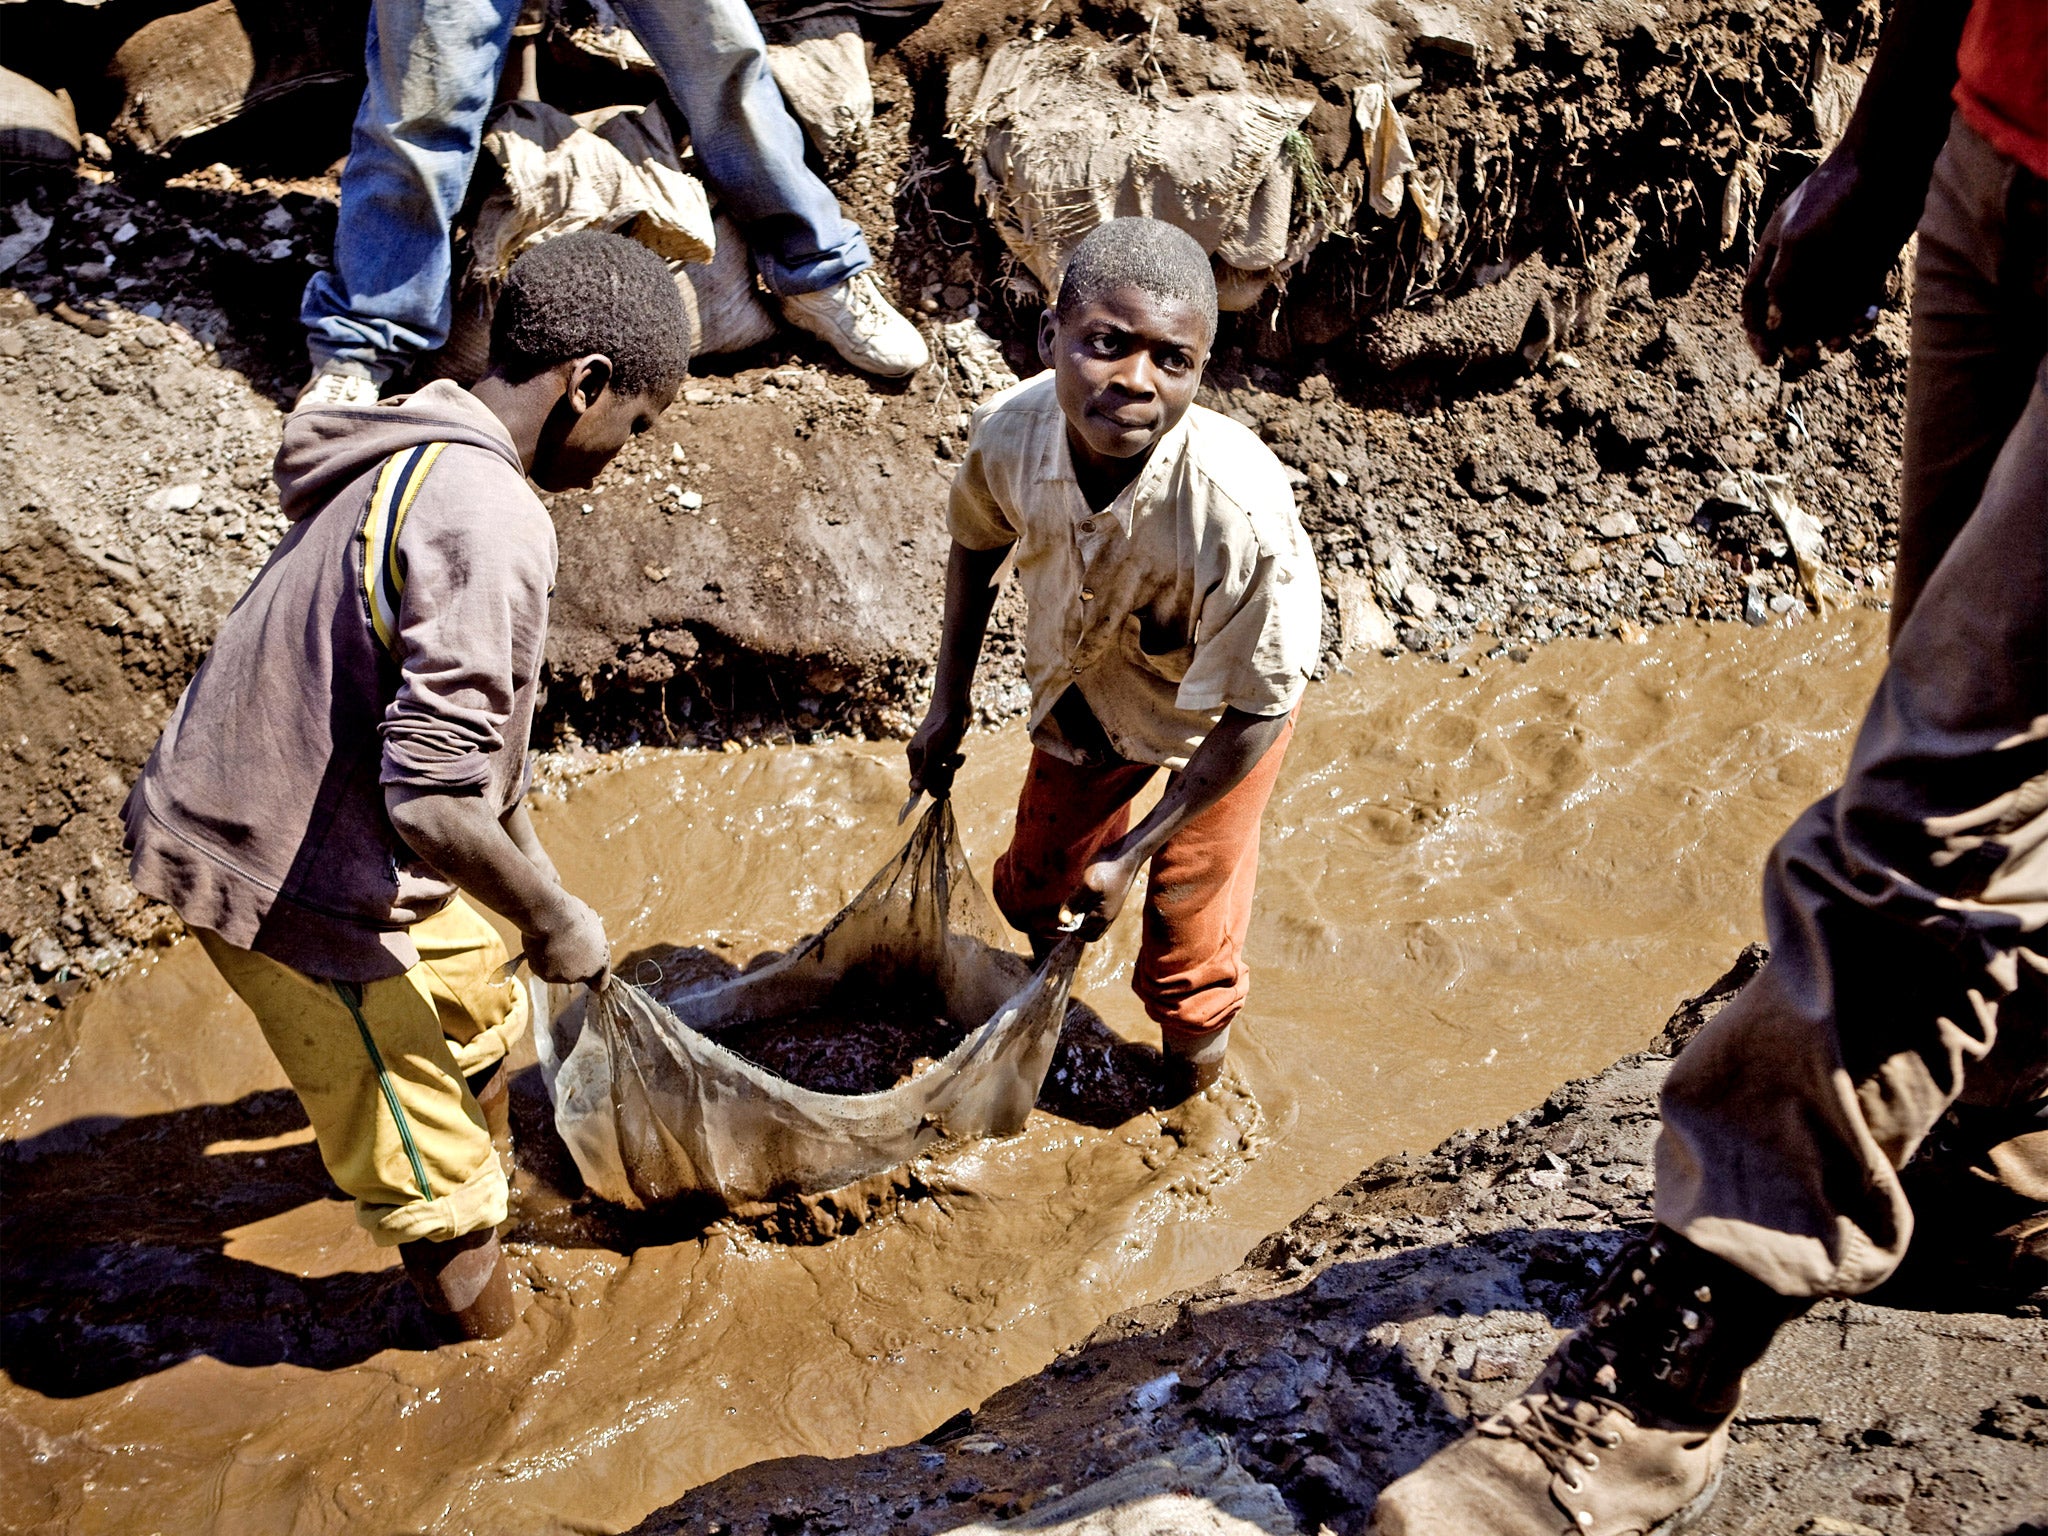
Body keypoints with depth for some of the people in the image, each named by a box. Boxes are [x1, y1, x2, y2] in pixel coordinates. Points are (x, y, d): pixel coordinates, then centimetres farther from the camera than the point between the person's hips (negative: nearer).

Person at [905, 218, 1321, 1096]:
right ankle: (1052, 975, 62)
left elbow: (1255, 711, -29)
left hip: (1219, 714, -4)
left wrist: (1131, 854, -22)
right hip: (1086, 689, 4)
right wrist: (949, 702, 1)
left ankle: (1196, 1050, 50)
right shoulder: (1009, 431, -32)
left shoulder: (1238, 513, -45)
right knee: (1036, 882, 24)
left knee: (1186, 939, 13)